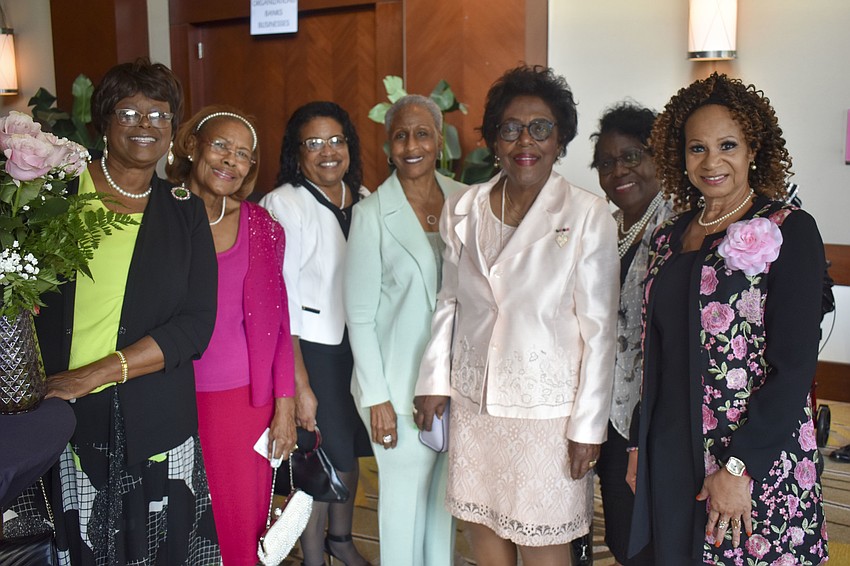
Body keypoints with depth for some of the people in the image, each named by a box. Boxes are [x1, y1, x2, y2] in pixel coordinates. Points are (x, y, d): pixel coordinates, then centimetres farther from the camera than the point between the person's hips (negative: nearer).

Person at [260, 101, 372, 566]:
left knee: (349, 448, 19)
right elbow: (281, 301, -15)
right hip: (311, 348, -5)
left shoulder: (362, 201, 3)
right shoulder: (283, 205, -14)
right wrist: (299, 385, -16)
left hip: (357, 341, 6)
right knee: (322, 454, 5)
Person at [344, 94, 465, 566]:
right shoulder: (372, 213, -9)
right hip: (400, 381, -3)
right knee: (404, 492, 10)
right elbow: (359, 314, -8)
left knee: (445, 489, 17)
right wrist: (376, 397, -10)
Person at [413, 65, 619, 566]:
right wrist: (435, 380, 8)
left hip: (547, 406, -4)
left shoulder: (589, 216, -11)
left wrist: (589, 425, -9)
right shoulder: (463, 211, 2)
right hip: (474, 398, 4)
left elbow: (599, 329, -9)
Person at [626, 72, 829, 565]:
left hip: (758, 461, -5)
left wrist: (739, 467, -17)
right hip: (670, 459, 5)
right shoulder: (671, 238, 9)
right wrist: (639, 445, 12)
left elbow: (794, 366, -14)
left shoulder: (789, 230, -9)